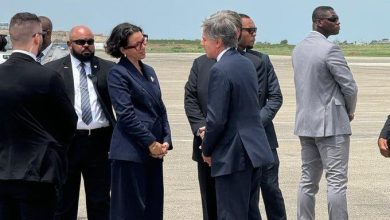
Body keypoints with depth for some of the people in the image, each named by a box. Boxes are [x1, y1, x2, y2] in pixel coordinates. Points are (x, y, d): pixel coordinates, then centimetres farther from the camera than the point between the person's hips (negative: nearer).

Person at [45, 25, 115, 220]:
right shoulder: (53, 69, 3)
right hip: (67, 141, -1)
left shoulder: (108, 69, 7)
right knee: (64, 203, 8)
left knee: (100, 202, 7)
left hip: (99, 143, 1)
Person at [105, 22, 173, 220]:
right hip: (130, 152, -7)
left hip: (154, 151, 7)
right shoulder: (118, 74, -7)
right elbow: (126, 114, -13)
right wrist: (151, 143, -13)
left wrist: (165, 140, 3)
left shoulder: (149, 72, 16)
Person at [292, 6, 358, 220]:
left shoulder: (298, 49, 9)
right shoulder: (330, 49, -15)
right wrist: (350, 111, 7)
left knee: (308, 180, 11)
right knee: (336, 180, -4)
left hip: (305, 123, 8)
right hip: (331, 124, -8)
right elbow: (350, 87, -13)